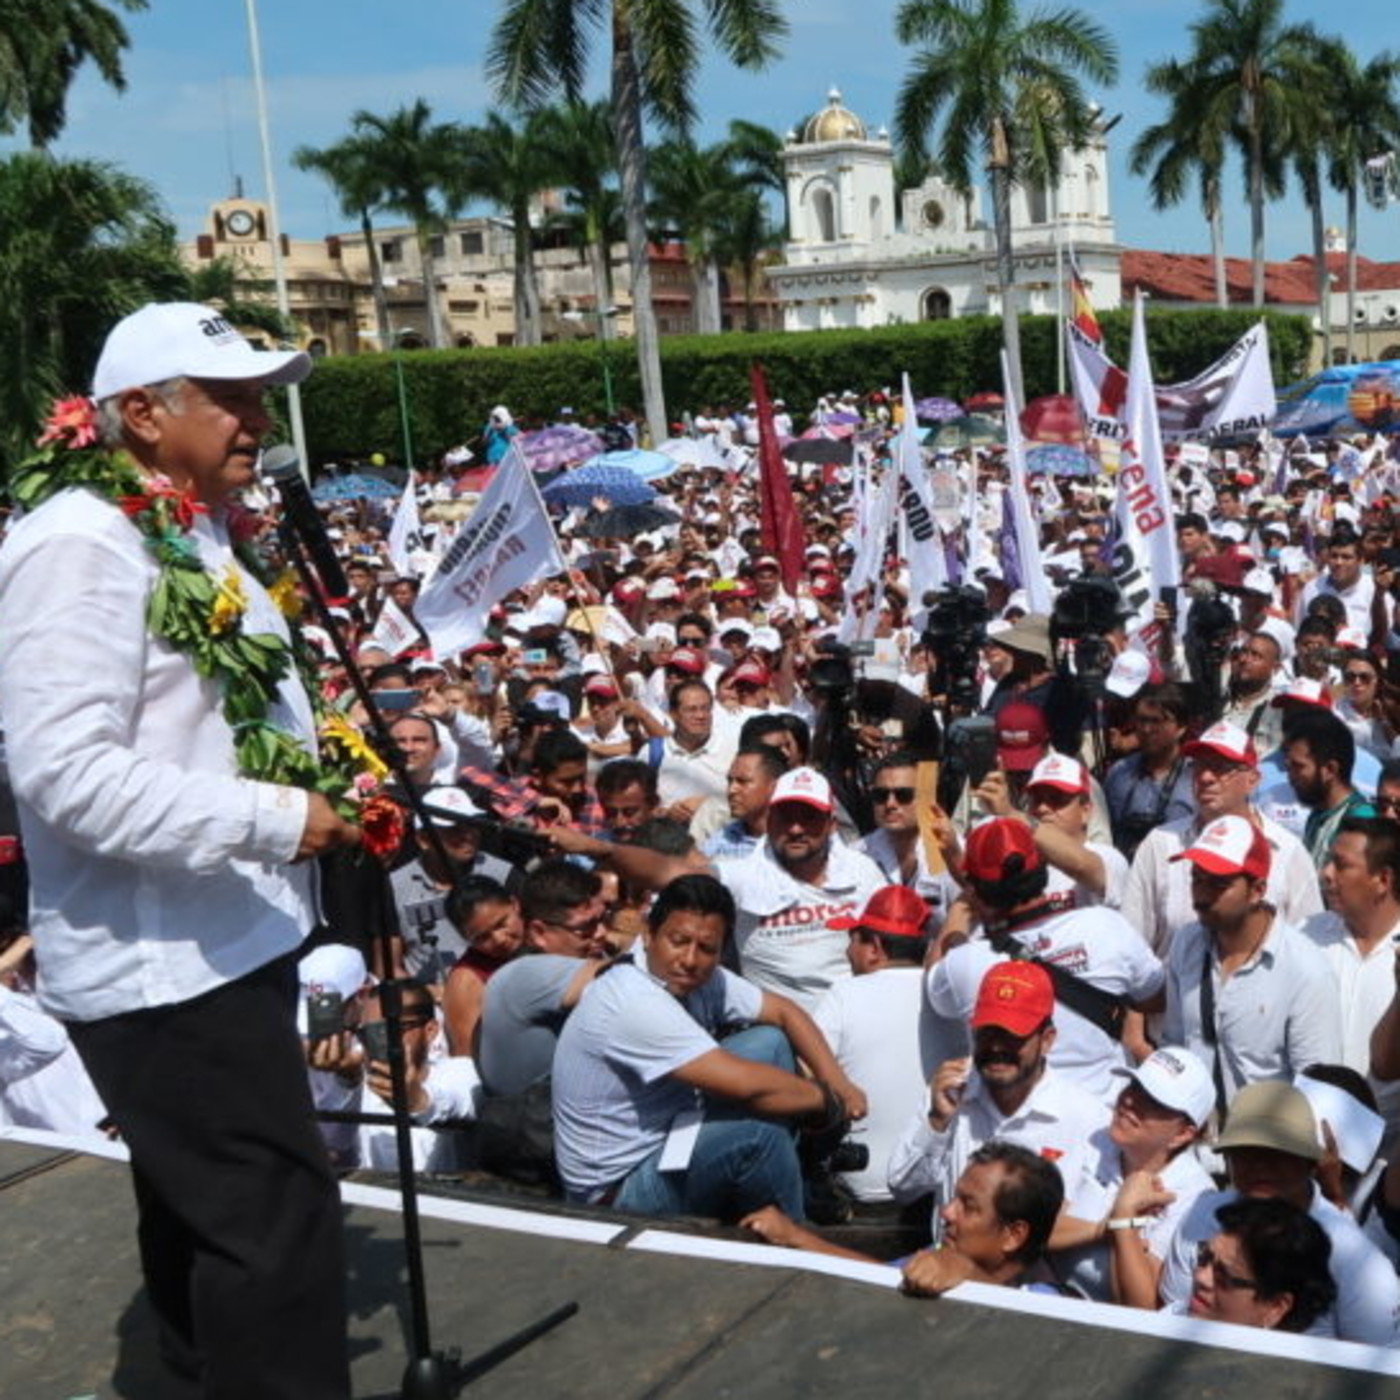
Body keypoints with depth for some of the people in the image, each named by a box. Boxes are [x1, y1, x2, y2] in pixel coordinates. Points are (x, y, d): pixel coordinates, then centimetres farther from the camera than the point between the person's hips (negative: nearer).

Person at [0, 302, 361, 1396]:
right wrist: (275, 819, -26)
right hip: (163, 966, -10)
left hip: (223, 946, 10)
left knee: (207, 1217, 22)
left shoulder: (199, 538, 14)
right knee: (278, 1227, -9)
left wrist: (330, 779, 10)